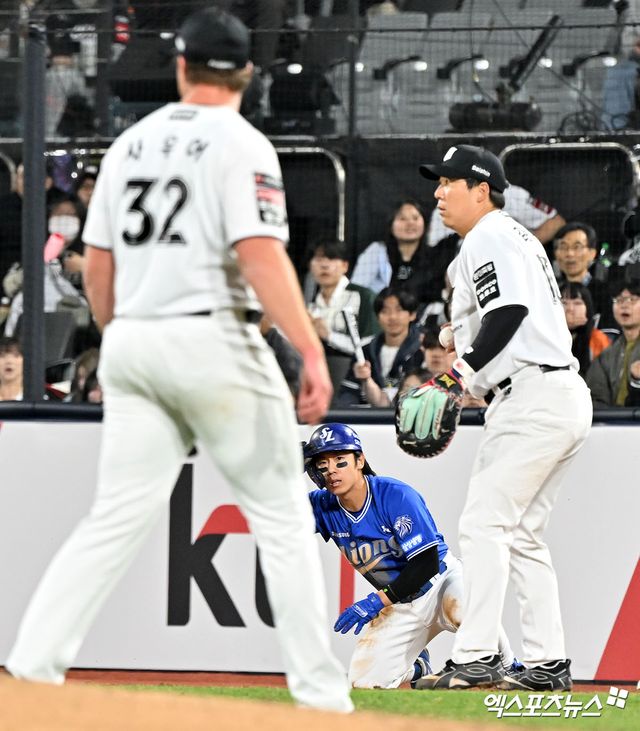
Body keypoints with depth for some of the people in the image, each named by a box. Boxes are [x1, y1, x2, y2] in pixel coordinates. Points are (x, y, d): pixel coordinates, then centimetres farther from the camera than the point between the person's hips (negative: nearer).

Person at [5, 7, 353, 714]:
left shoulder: (130, 144, 13)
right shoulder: (241, 145, -6)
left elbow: (97, 264, 15)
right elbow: (261, 255, -17)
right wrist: (311, 352, -20)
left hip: (132, 342, 6)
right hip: (214, 339, -6)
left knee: (116, 518, 6)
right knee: (281, 516, 3)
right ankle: (319, 694, 2)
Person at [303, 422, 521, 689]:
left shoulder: (396, 495, -24)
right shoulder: (322, 505, -9)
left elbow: (427, 564, -25)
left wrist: (376, 602, -31)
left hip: (442, 579, -6)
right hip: (398, 606, 6)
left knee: (462, 608, -41)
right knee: (362, 680, -7)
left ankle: (507, 668, -12)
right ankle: (416, 667, 28)